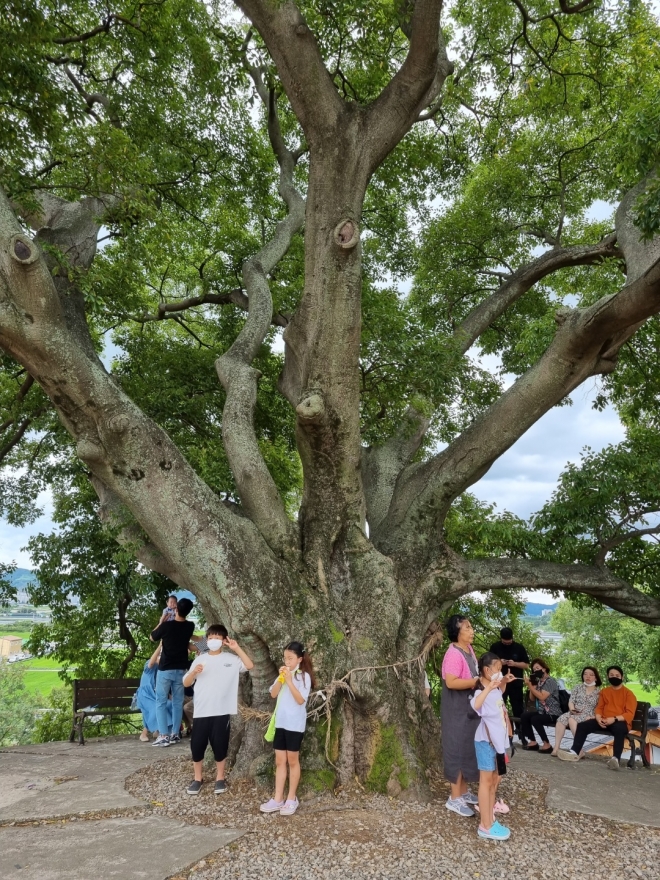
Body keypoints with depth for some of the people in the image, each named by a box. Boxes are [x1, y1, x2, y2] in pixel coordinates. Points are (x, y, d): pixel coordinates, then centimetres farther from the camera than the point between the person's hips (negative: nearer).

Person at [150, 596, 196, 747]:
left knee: (161, 702, 3)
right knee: (178, 703, 12)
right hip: (181, 669, 4)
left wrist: (162, 621, 10)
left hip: (165, 669, -4)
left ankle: (163, 736, -2)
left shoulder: (167, 625, -14)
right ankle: (175, 735, 13)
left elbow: (152, 638, 5)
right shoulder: (190, 627, -1)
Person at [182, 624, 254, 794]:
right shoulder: (200, 659, 5)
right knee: (197, 746, 6)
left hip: (221, 712, -2)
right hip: (201, 711, 2)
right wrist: (194, 672, -15)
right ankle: (198, 778, 25)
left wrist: (237, 648, -12)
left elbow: (250, 666, -12)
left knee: (220, 746, 6)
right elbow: (186, 683, 5)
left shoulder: (231, 659, 1)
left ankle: (220, 778, 24)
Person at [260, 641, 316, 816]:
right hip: (280, 723, 6)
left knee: (292, 760, 5)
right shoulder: (283, 675, 9)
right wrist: (281, 678, -13)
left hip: (295, 724, -6)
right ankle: (278, 799, 13)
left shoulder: (304, 676, -9)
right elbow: (273, 694, 0)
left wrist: (290, 681, -22)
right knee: (280, 761, 8)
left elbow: (300, 700, -18)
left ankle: (291, 799, 15)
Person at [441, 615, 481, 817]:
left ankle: (464, 791, 31)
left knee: (468, 748, 17)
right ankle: (454, 798, 12)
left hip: (469, 707, 9)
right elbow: (451, 682, -30)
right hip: (457, 710, -9)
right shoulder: (454, 654, -23)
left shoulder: (469, 649, 6)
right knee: (458, 749, 0)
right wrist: (477, 681, -25)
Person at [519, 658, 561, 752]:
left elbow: (542, 697, -22)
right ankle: (533, 742, -3)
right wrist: (531, 685, -1)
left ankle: (547, 744, -16)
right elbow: (533, 698, 12)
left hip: (552, 713, -8)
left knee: (535, 719, -30)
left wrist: (530, 685, -20)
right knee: (524, 716, -11)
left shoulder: (551, 681, -12)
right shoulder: (539, 681, 11)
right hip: (541, 711, 8)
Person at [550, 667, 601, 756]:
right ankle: (556, 748, -32)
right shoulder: (578, 687, 17)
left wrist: (592, 717, -16)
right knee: (561, 719, -30)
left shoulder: (599, 691, 8)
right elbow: (571, 701, 9)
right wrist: (572, 709, -11)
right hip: (574, 714, 3)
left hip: (587, 716, -3)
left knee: (572, 719, -35)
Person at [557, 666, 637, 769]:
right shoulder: (604, 691, 19)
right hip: (604, 721, 5)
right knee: (582, 725, -14)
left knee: (619, 729, -41)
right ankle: (575, 752, -11)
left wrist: (614, 719, -23)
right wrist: (598, 718, -7)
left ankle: (616, 758, -49)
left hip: (620, 722, -5)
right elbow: (599, 708, 16)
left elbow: (630, 714, -9)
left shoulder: (628, 693, 1)